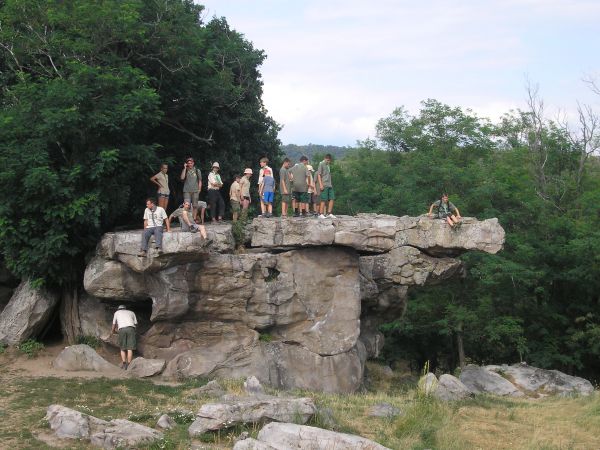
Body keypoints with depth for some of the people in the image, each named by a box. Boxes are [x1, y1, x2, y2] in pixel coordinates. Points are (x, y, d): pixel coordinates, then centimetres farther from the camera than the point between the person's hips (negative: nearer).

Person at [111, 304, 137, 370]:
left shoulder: (117, 312, 30)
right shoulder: (131, 312, 31)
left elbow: (114, 324, 39)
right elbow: (135, 323, 27)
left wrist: (113, 331, 59)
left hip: (122, 329, 0)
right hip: (131, 328, 0)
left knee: (123, 348, 10)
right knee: (130, 348, -2)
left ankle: (123, 363, -4)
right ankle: (128, 365, -10)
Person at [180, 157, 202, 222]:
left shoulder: (197, 170, 10)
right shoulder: (185, 170, 9)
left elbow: (200, 181, 12)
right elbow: (182, 178, -8)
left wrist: (199, 189, 2)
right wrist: (185, 168, -6)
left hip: (195, 191, 1)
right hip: (187, 191, -1)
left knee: (195, 206, 2)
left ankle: (194, 219, 8)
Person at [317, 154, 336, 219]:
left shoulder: (328, 165, 19)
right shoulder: (321, 164, -3)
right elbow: (319, 175, -8)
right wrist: (320, 184, -16)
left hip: (329, 185, 8)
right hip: (324, 185, -8)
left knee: (332, 199, 2)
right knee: (324, 200, -7)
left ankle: (329, 213, 6)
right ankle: (321, 214, -3)